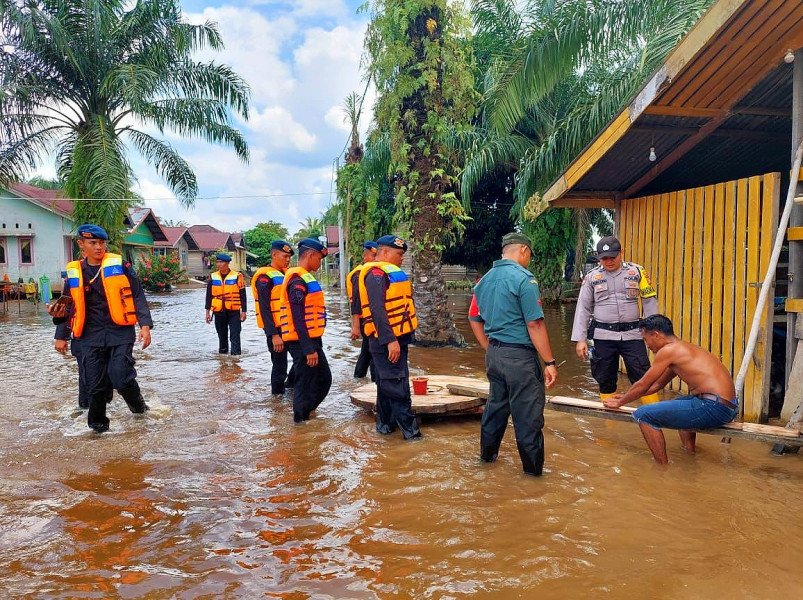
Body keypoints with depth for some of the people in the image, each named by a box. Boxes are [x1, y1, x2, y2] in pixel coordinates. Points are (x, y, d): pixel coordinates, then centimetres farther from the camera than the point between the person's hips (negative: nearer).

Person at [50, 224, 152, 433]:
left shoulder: (120, 266, -1)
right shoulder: (74, 273, 8)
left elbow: (137, 296, -2)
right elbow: (68, 306, 17)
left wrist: (145, 325, -11)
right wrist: (61, 336, 17)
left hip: (120, 332, -3)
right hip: (91, 336, 3)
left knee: (121, 377, -11)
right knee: (95, 383, 4)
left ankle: (138, 406, 18)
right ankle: (98, 423, 24)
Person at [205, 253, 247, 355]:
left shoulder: (237, 276, -6)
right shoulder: (213, 277, 5)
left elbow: (242, 295, -3)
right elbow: (209, 295, 10)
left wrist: (243, 311, -4)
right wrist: (207, 311, 8)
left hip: (234, 311, -3)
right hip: (219, 312, 4)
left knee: (235, 335, -4)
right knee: (221, 334, 14)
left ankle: (236, 354, -1)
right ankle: (223, 352, 27)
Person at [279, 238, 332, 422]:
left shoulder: (304, 278, 15)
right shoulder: (298, 280, -17)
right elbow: (298, 318, -22)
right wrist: (308, 348, -23)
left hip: (311, 339, 10)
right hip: (302, 342, -10)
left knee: (324, 379, 18)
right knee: (306, 384, 0)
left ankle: (304, 413, 30)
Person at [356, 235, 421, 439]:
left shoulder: (388, 273, 18)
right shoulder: (376, 274, -14)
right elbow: (377, 309, -23)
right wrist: (390, 340, -27)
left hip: (396, 338, 10)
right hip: (387, 340, -10)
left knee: (387, 384, 16)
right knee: (397, 386, -6)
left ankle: (385, 424, 26)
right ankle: (410, 430, -2)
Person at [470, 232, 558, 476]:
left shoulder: (485, 279, 9)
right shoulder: (524, 279, -14)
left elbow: (476, 319, 15)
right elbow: (535, 325, -17)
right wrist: (549, 362, -14)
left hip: (493, 353, 8)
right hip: (519, 355, -8)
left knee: (496, 404, 21)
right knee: (528, 412, 3)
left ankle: (487, 453, 33)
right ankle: (533, 466, 14)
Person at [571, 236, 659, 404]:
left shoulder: (637, 272, 3)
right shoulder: (592, 277, 5)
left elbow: (650, 302, 5)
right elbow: (583, 309, 6)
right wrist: (580, 339, 0)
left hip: (632, 334, -1)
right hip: (603, 336, 1)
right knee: (605, 381, 8)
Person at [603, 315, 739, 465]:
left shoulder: (669, 350, -9)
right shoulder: (684, 348, 20)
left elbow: (642, 386, -1)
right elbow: (657, 384, 31)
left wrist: (619, 402, 15)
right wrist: (625, 396, 36)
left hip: (714, 408, -11)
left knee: (643, 415, -9)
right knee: (677, 404, 39)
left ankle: (663, 468, 0)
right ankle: (690, 452, 38)